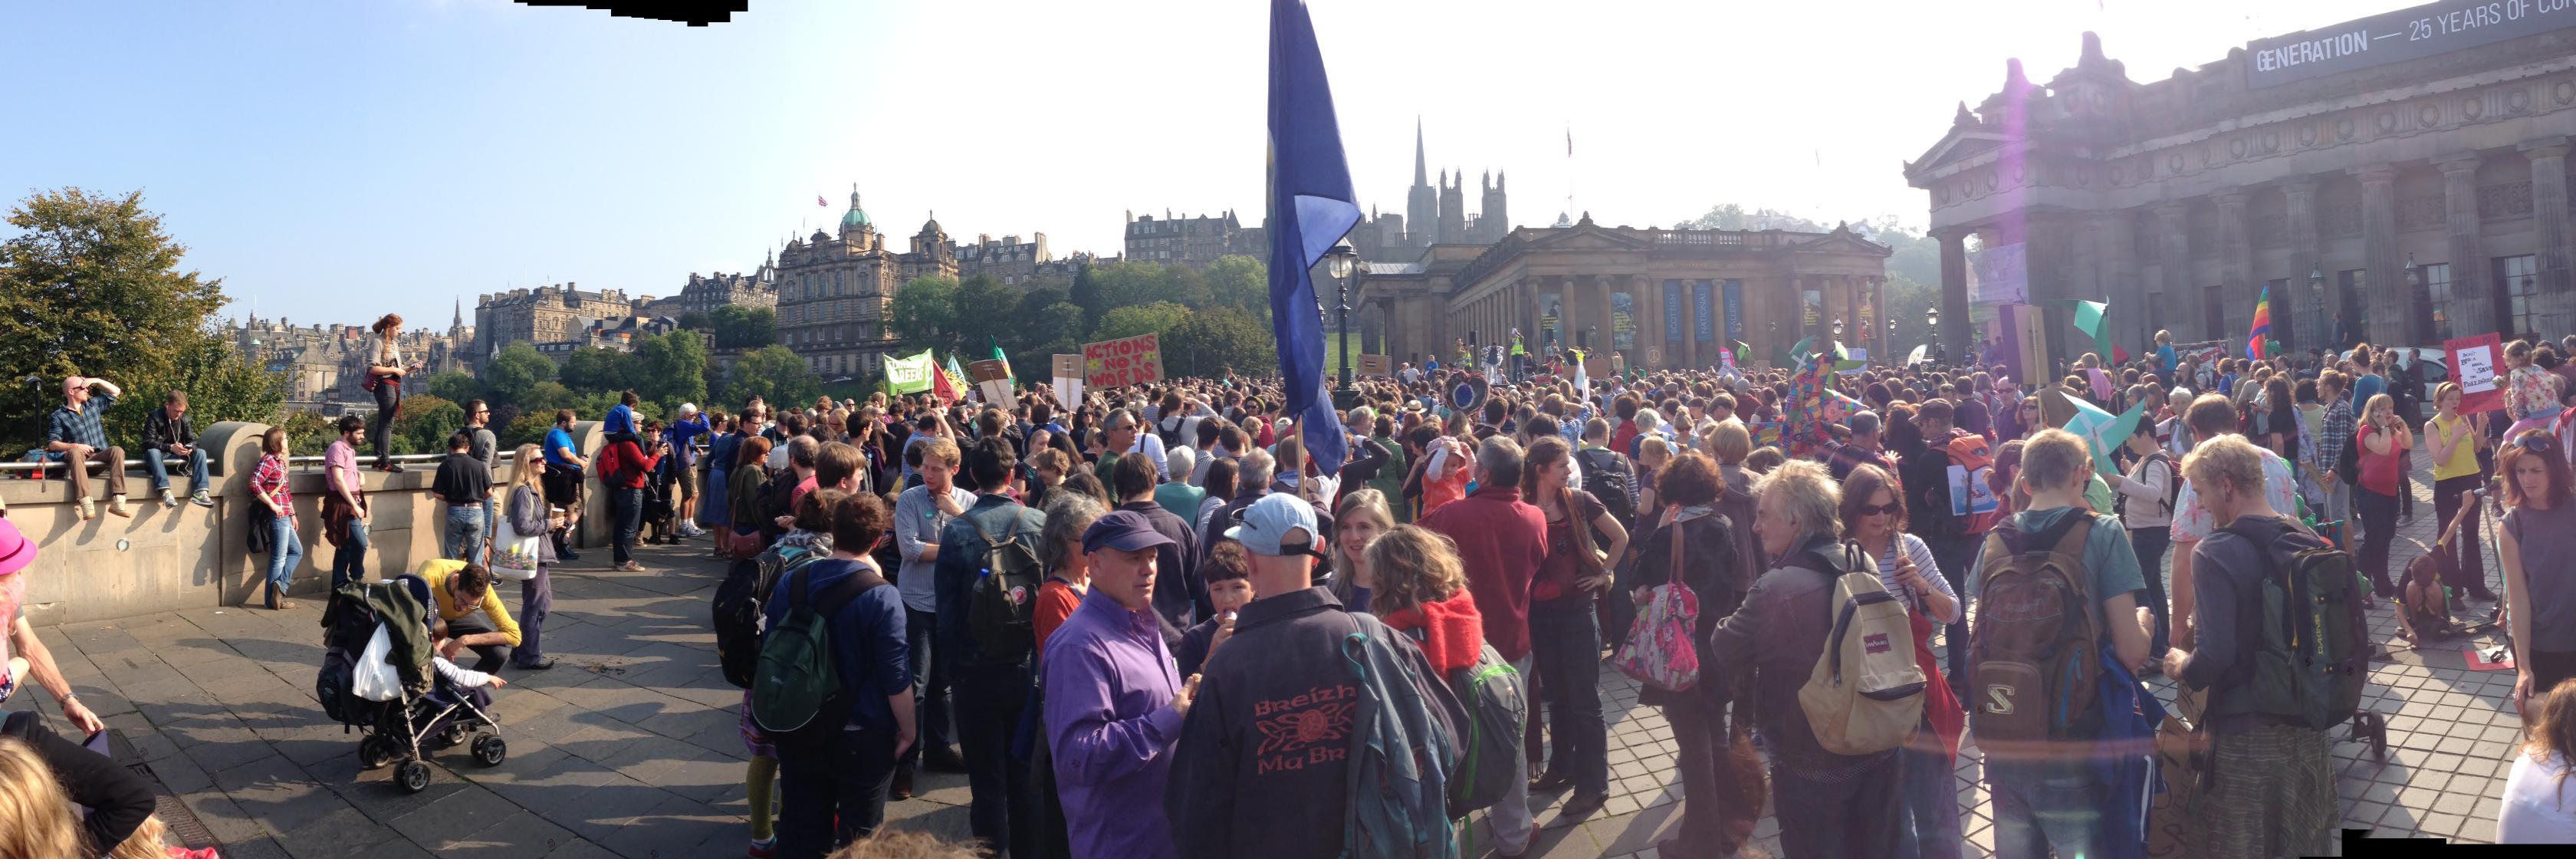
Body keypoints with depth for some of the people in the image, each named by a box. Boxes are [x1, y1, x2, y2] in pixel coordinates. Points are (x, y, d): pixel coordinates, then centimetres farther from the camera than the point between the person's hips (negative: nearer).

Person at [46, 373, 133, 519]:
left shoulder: (94, 404, 18)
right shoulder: (58, 417, 3)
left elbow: (116, 392, 28)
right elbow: (53, 444, -5)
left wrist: (97, 381, 14)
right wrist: (75, 446, -21)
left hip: (100, 458, 3)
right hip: (78, 458, -3)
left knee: (117, 450, -29)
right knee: (75, 452, -38)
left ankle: (117, 502, -40)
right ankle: (87, 505, -53)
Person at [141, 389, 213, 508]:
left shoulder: (184, 418, 4)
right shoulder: (154, 417, -11)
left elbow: (192, 440, 2)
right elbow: (148, 442, -20)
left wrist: (190, 448, -23)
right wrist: (170, 447, -34)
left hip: (177, 457, 4)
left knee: (201, 452, -20)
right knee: (152, 452, -38)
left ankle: (200, 493, -37)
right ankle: (165, 492, -53)